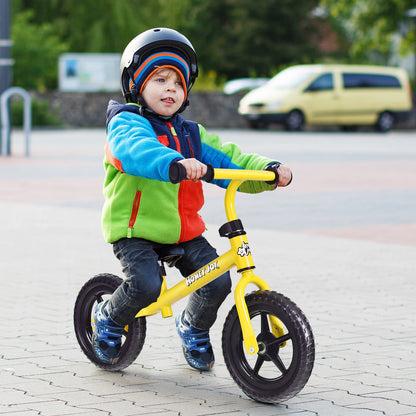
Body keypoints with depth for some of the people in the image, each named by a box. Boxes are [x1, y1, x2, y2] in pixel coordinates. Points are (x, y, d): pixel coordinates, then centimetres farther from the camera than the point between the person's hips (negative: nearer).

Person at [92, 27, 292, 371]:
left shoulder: (191, 134, 13)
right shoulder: (127, 122, -8)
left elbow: (229, 161, 4)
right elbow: (136, 149, -33)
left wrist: (269, 170, -16)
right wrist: (175, 163, -53)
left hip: (184, 230, 6)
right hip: (135, 228, -5)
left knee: (217, 281, -12)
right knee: (145, 285, -27)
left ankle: (193, 329, 20)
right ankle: (108, 319, 7)